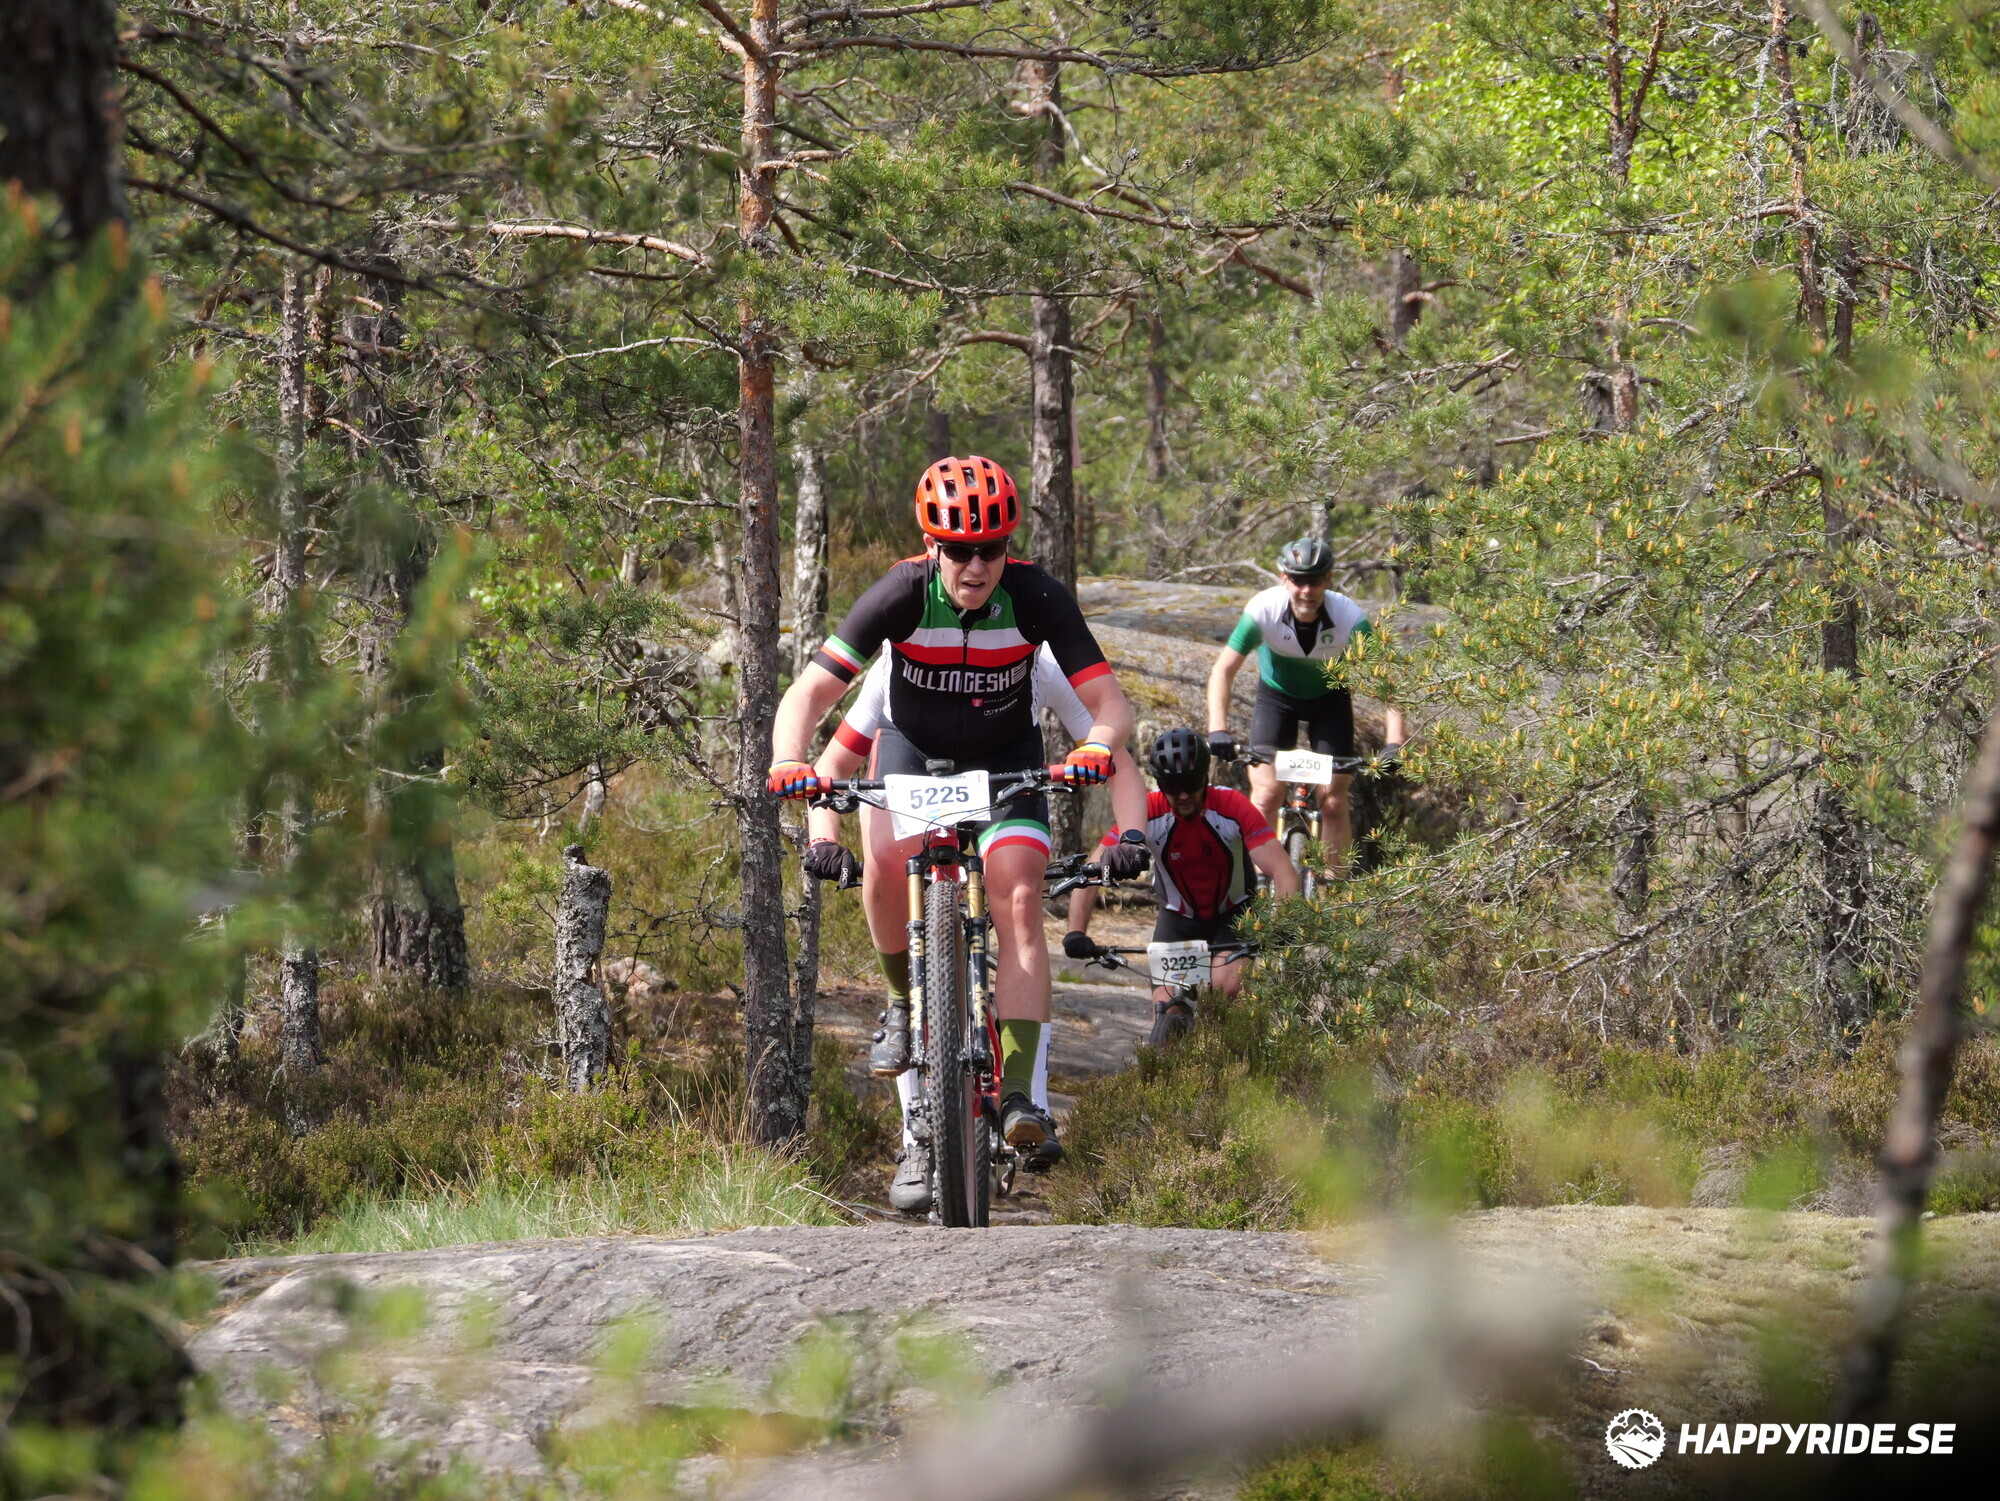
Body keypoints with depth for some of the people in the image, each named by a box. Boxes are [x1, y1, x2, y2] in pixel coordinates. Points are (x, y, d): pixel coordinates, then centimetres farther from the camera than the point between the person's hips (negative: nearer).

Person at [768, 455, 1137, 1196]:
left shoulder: (1037, 597, -24)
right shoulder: (902, 594, -26)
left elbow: (1110, 701, -25)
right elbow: (809, 692, -28)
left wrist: (1097, 746, -48)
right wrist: (789, 761, -47)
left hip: (1006, 759, 0)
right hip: (913, 750, 0)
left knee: (1019, 902, -19)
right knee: (887, 861, -29)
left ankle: (1019, 1096, -20)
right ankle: (907, 1002, -1)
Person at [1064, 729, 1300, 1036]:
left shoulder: (1232, 806, -25)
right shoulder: (1147, 813, -22)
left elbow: (1283, 873, -30)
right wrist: (1076, 932, -38)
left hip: (1233, 915, -1)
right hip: (1178, 917, 1)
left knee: (1226, 984, -27)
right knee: (1167, 1012, -13)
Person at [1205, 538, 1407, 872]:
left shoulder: (1350, 618, -31)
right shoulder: (1264, 609, -31)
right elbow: (1224, 669, -29)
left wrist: (1394, 742, -43)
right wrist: (1217, 728, -42)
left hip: (1330, 697, 0)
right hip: (1276, 695, 0)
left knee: (1333, 800, -5)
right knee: (1265, 794, -13)